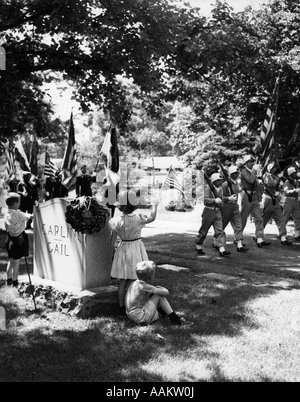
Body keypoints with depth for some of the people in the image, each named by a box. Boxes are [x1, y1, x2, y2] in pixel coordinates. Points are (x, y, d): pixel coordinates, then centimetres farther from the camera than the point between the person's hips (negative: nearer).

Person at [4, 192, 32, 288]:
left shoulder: (6, 215, 1)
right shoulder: (18, 214, -20)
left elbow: (7, 227, 10)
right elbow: (29, 216, -6)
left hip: (10, 239, 7)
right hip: (19, 239, -7)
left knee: (10, 260, 17)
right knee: (16, 261, 3)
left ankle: (9, 280, 26)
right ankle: (15, 282, 10)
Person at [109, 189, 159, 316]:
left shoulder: (116, 221, -7)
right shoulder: (138, 219, -17)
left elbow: (113, 240, 0)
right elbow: (152, 218, -2)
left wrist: (112, 253, 14)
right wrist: (154, 205, 13)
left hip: (122, 250, 3)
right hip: (136, 249, -3)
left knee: (122, 281, 11)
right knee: (135, 281, 5)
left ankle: (121, 307, 19)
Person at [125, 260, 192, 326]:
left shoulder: (135, 283, 5)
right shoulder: (144, 286, -19)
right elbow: (166, 293, -17)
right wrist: (161, 288, 3)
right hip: (141, 318, -9)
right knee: (160, 296, -8)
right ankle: (175, 319, -4)